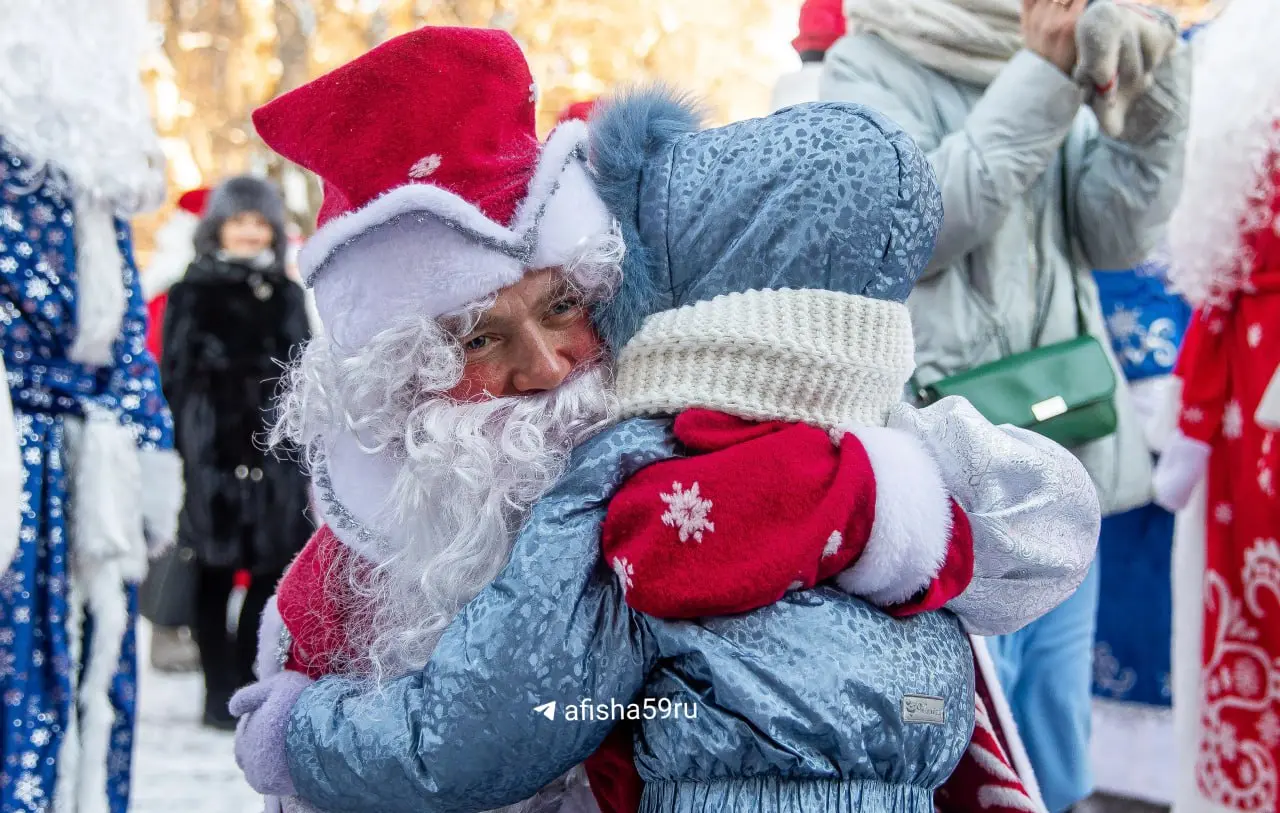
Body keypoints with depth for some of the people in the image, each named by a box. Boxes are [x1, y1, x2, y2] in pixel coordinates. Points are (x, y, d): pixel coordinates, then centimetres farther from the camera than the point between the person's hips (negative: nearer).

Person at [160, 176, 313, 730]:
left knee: (271, 570, 3)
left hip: (274, 450, 4)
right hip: (212, 451, -3)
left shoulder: (286, 296, 15)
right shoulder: (193, 293, 5)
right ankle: (221, 693, 6)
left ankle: (247, 681, 15)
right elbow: (174, 376, 0)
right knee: (216, 574, -1)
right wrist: (176, 451, -8)